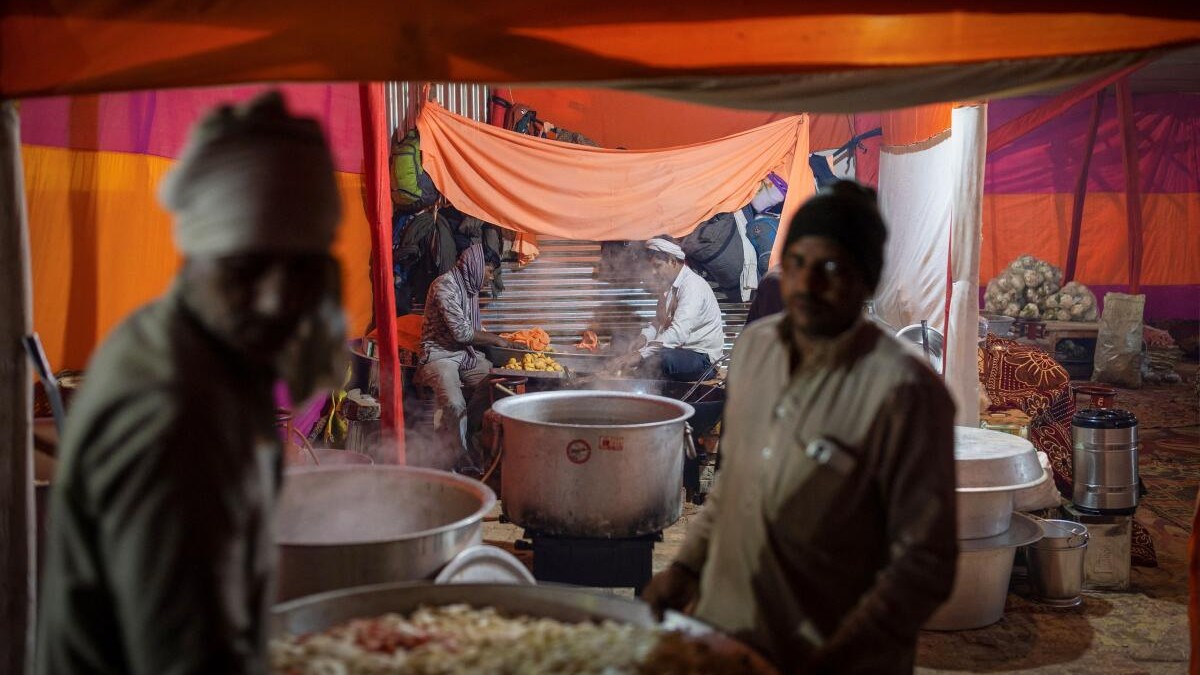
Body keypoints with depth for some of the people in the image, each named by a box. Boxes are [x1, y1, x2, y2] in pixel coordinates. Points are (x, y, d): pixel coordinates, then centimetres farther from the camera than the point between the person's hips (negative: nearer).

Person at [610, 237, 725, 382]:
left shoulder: (693, 286, -20)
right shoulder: (668, 285, 9)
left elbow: (679, 333, -32)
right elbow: (660, 322, 18)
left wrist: (641, 354, -37)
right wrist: (645, 336, -5)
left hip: (702, 357, -9)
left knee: (654, 361, -34)